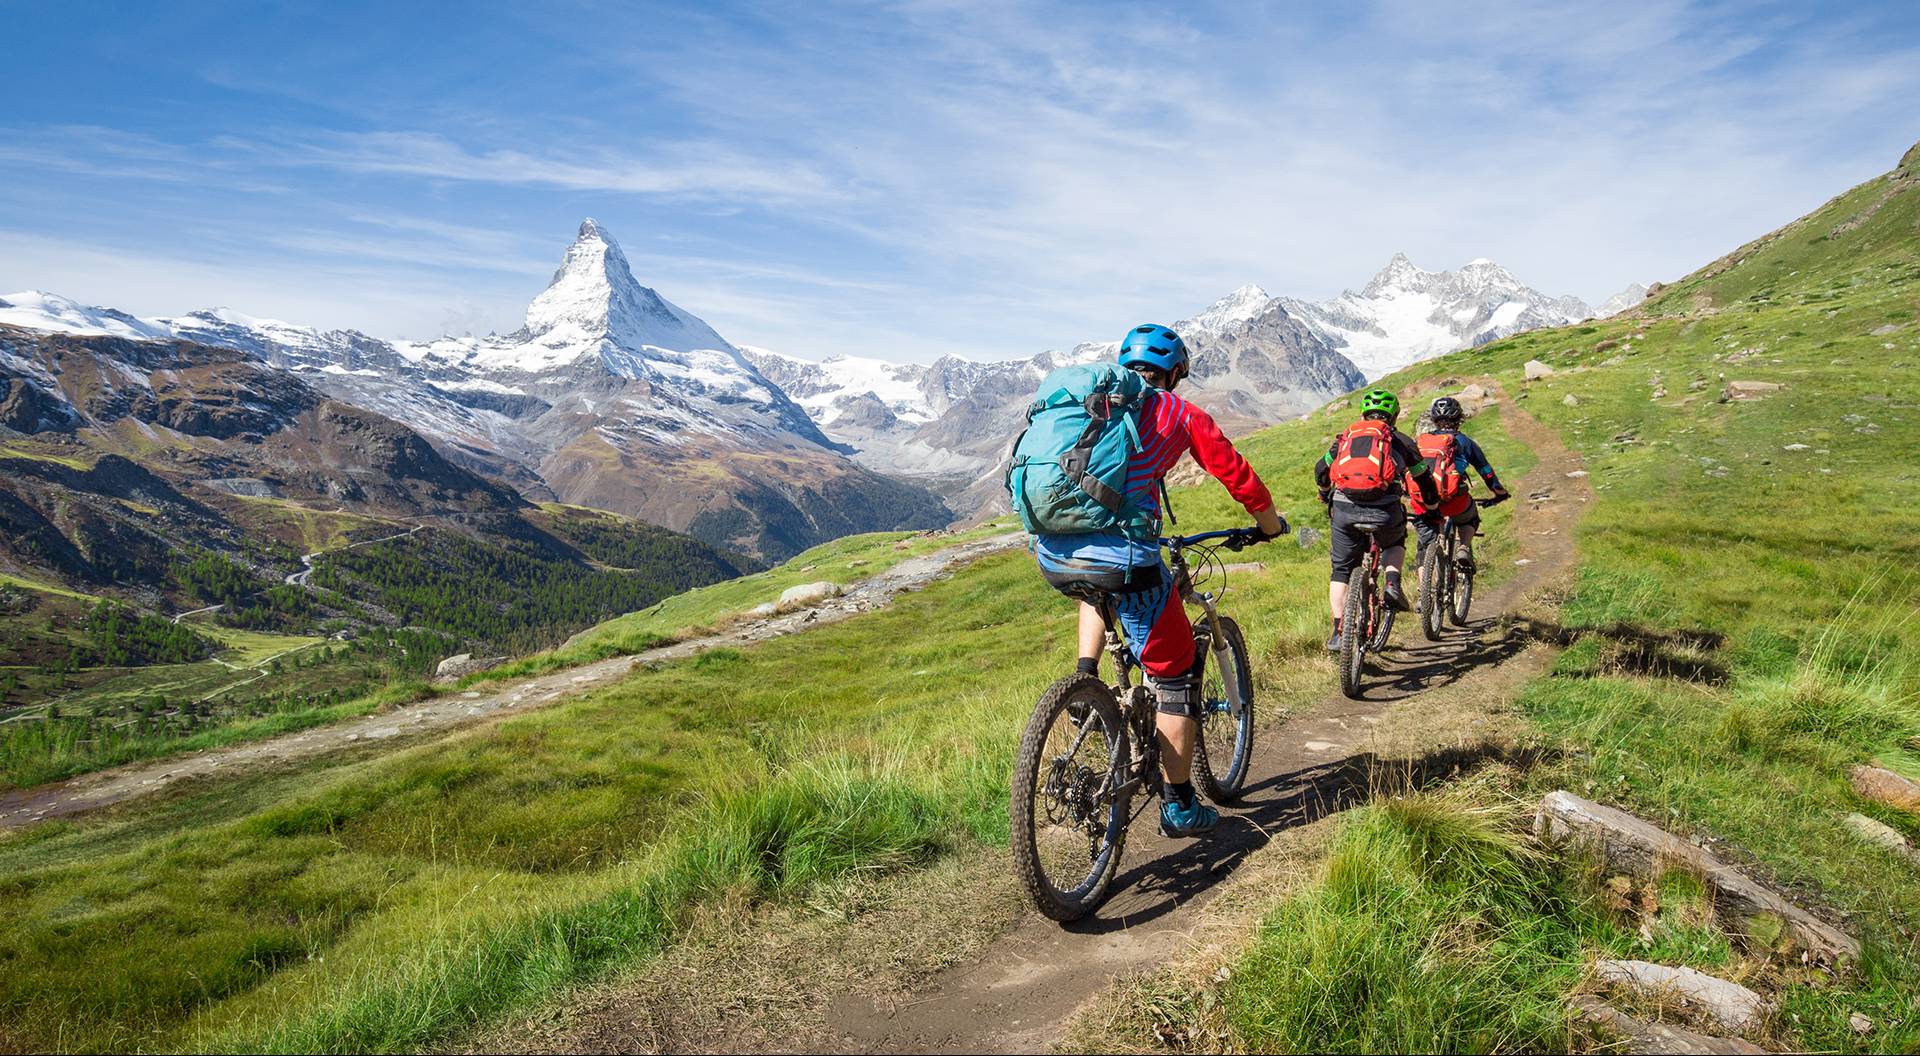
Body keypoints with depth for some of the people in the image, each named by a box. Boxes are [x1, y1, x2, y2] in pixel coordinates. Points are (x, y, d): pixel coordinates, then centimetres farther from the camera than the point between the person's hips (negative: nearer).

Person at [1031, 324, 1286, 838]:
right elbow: (1238, 477, 16)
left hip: (1051, 558, 5)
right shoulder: (1182, 414, 12)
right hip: (1121, 555, -5)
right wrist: (1270, 525, 35)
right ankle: (1179, 807, 22)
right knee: (1175, 676, 14)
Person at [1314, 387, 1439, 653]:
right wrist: (1434, 508, 45)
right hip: (1384, 511, -1)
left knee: (1341, 570, 15)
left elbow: (1321, 471, 31)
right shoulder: (1400, 440, 19)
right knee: (1394, 543, 33)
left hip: (1344, 510, 1)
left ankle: (1338, 632, 8)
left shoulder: (1346, 436, 23)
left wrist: (1327, 496, 51)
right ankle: (1392, 583, 8)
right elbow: (1423, 479, 27)